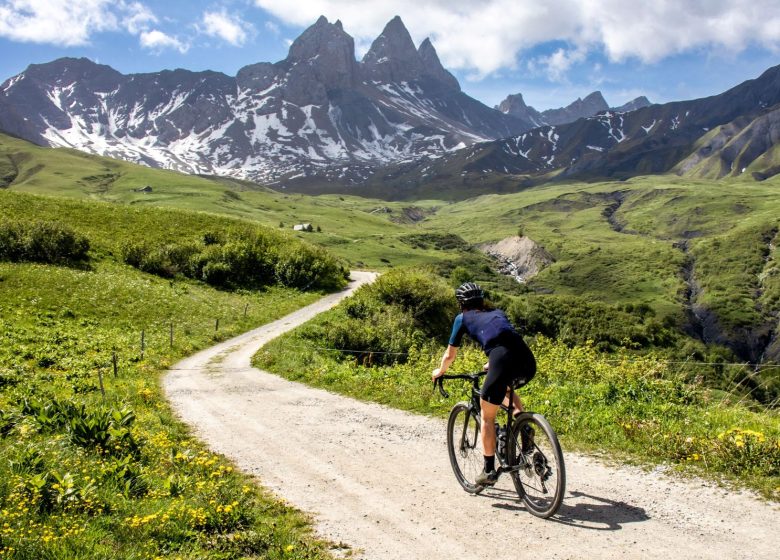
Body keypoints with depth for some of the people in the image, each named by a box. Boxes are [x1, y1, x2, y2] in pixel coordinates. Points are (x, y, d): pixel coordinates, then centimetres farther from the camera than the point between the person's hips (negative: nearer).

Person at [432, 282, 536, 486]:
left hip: (503, 362, -5)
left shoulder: (463, 318, 20)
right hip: (529, 361, 5)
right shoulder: (498, 313, 33)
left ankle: (489, 471, 15)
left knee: (487, 417, 13)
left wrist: (439, 371, 47)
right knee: (505, 389, 37)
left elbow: (450, 355, 27)